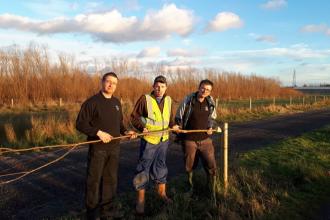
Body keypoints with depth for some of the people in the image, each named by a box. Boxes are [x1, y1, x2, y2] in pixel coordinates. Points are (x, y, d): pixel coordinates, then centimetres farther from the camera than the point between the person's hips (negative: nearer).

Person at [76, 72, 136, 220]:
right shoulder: (92, 102, -11)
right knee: (94, 180, 6)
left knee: (111, 179, 15)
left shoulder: (116, 103, 10)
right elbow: (80, 124, -13)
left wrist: (125, 132, 0)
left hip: (114, 148, 6)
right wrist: (98, 132, -22)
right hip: (98, 148, -6)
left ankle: (107, 208, 31)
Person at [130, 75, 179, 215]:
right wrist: (142, 127, -21)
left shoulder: (168, 100, 4)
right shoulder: (145, 99, -11)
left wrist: (173, 125, -7)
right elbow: (134, 117, -6)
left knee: (161, 166, 19)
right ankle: (140, 199, 17)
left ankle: (162, 192, 37)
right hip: (149, 140, -4)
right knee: (143, 169, 3)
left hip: (164, 140, 5)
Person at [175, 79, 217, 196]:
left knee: (211, 167, 1)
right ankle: (190, 187, 39)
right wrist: (179, 133, -7)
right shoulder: (188, 100, -11)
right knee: (189, 167, 13)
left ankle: (212, 191, 22)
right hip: (189, 140, -2)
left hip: (205, 139, 2)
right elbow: (178, 118, -1)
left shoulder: (210, 102, -2)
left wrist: (211, 127, -2)